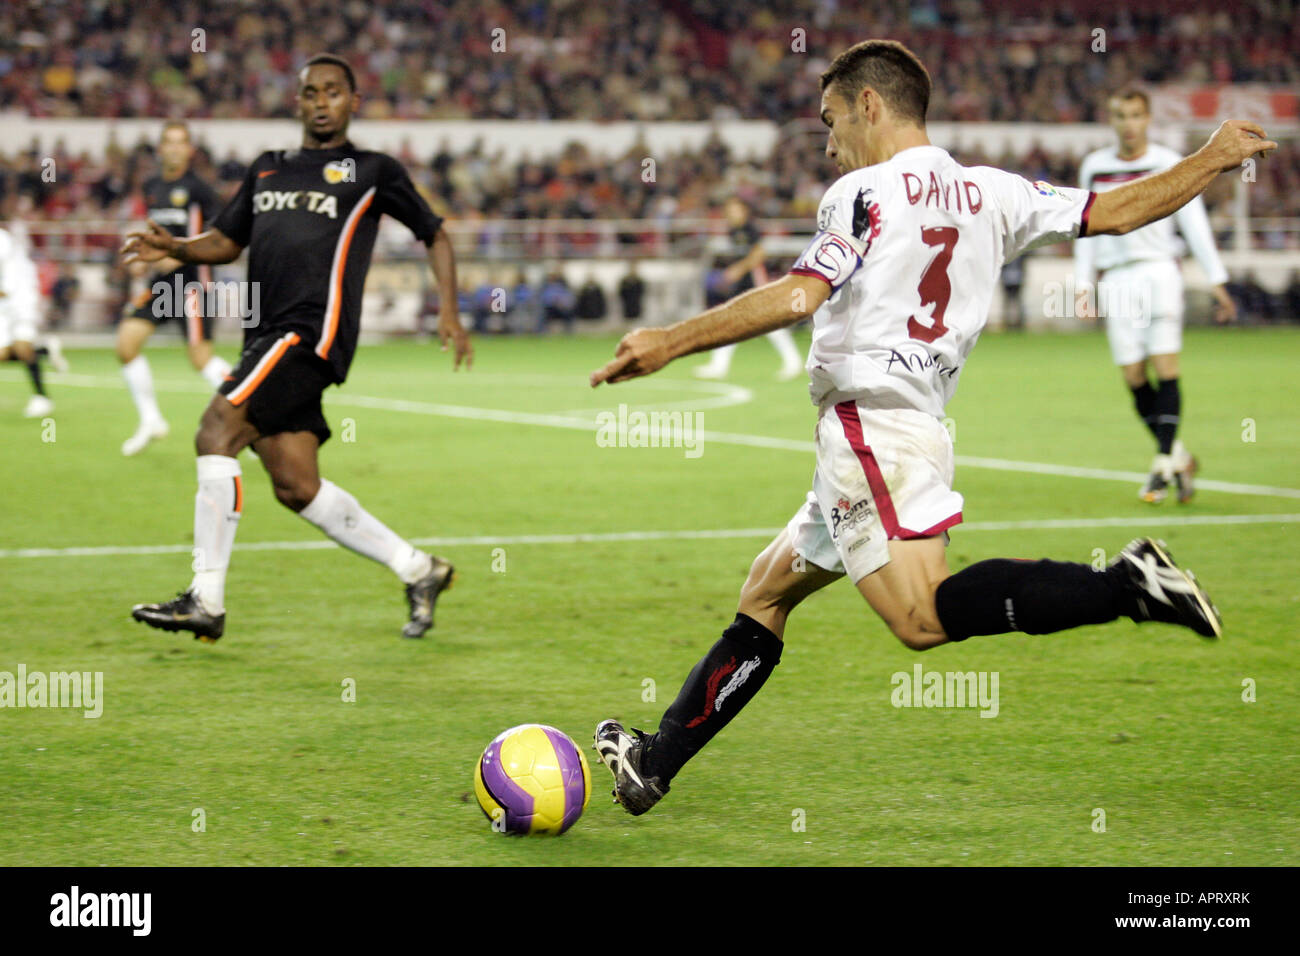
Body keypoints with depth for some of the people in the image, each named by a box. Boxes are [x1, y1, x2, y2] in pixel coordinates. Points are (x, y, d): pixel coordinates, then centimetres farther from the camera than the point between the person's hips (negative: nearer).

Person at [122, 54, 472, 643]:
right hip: (269, 337, 7)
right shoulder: (267, 169, 22)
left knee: (216, 434, -19)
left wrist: (449, 312, 5)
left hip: (314, 330, -7)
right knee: (296, 488, 5)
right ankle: (418, 570, 19)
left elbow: (435, 235, 15)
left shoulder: (372, 171, 7)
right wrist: (174, 248, 6)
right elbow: (226, 241, 26)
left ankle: (206, 599, -16)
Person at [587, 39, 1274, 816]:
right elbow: (1115, 212, 11)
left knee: (924, 617, -24)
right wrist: (1214, 159, 22)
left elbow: (798, 296, -18)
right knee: (764, 596, 16)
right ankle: (653, 764, 19)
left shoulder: (864, 191, -6)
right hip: (922, 427, 10)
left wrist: (670, 342, -16)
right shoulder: (991, 193, 14)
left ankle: (1124, 585, -30)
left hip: (869, 419, -10)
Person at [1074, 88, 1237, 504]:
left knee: (1166, 369, -12)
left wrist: (1216, 280, 0)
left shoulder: (1168, 164, 3)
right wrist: (1083, 285, 14)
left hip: (1158, 271, -2)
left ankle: (1163, 466, -10)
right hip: (1116, 279, 2)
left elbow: (1194, 222, 3)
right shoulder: (1094, 167, 11)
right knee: (1134, 376, -3)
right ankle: (1178, 458, 12)